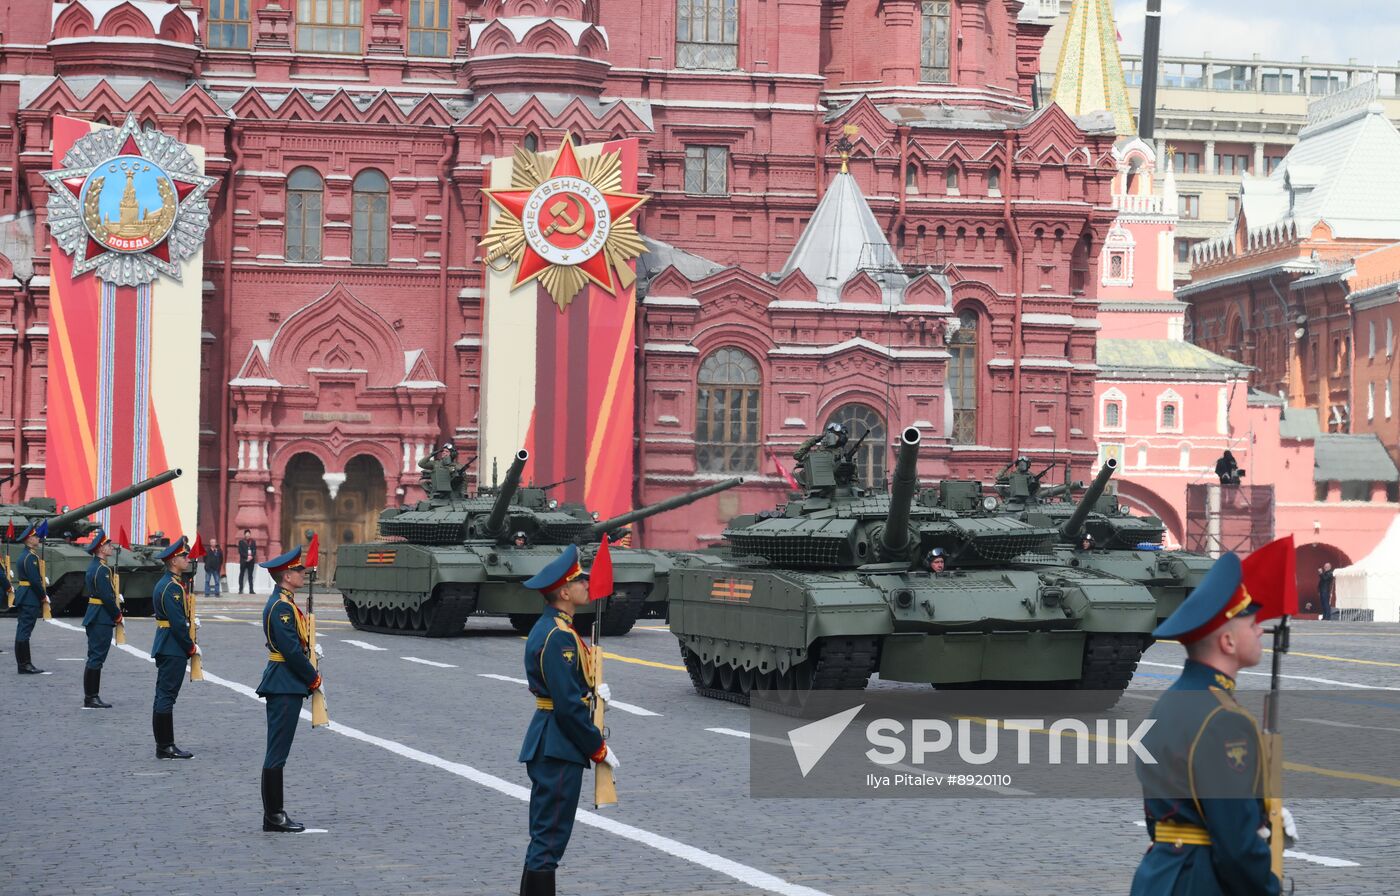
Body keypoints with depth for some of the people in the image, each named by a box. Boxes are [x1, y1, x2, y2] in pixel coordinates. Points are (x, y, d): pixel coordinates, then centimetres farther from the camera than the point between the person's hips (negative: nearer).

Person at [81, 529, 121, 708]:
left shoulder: (93, 566, 14)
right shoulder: (102, 569, -18)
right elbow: (107, 597, -21)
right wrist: (118, 615, -9)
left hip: (94, 618, 10)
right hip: (102, 619, -10)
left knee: (95, 658, 13)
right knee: (96, 659, -7)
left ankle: (92, 696, 18)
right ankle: (90, 699, -6)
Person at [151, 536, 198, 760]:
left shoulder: (167, 583, 15)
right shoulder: (171, 587, -17)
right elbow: (177, 623, -20)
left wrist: (189, 645, 12)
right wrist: (191, 647, -12)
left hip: (166, 648, 11)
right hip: (174, 650, -11)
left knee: (163, 697, 11)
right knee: (166, 697, -7)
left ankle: (164, 745, 16)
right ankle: (165, 747, -5)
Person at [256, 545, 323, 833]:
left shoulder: (284, 603, 15)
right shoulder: (281, 607, -17)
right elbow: (291, 650, -21)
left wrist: (310, 675, 9)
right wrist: (313, 677, -11)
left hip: (284, 686, 11)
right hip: (286, 687, -11)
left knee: (277, 752, 12)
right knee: (277, 753, -6)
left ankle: (274, 814, 17)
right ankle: (274, 817, -3)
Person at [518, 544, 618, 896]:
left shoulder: (549, 627, 13)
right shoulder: (558, 636, -19)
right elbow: (568, 705, -21)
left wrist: (592, 690, 8)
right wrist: (598, 747, -12)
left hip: (548, 744, 10)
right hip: (559, 748, -10)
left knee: (545, 837, 15)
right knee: (549, 838, -8)